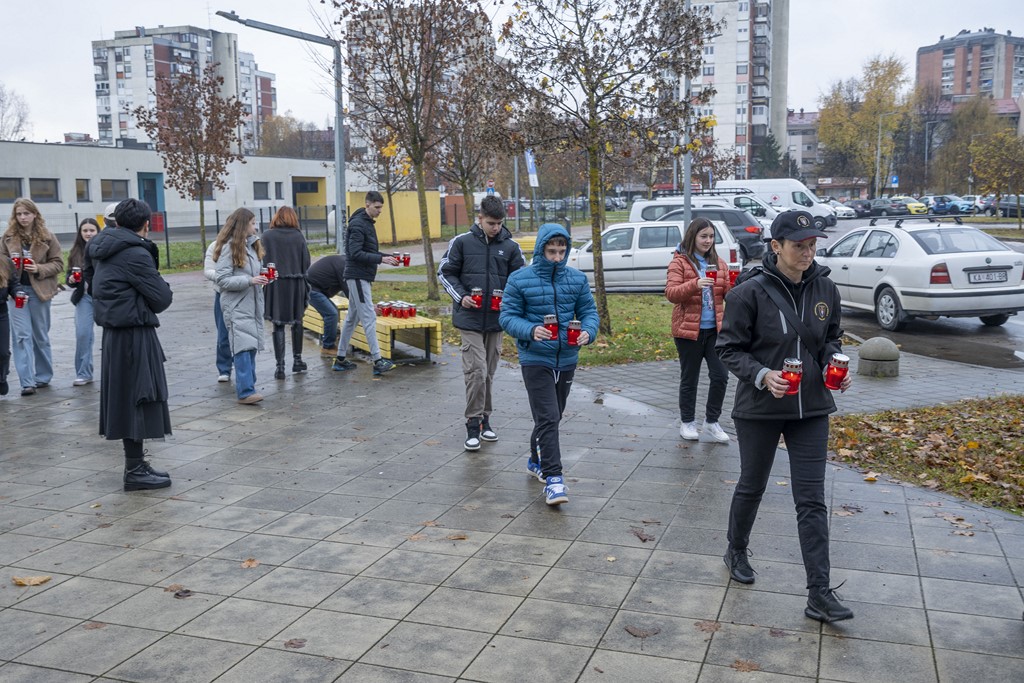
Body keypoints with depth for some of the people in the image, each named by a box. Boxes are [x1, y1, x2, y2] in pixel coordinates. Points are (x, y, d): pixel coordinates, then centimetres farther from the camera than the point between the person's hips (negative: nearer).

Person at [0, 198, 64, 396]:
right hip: (16, 289, 1)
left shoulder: (47, 237, -2)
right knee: (22, 335, -5)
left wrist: (39, 269, -17)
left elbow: (58, 263, -1)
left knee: (40, 336, 11)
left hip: (39, 290, -1)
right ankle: (27, 382, -6)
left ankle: (43, 376, 26)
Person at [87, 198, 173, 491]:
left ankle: (136, 464, 23)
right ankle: (135, 471, 2)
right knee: (137, 400, -3)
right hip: (134, 335, -9)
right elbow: (162, 299, -12)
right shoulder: (136, 254, -16)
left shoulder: (101, 250, 9)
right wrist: (159, 282, 7)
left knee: (125, 399, 13)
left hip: (113, 332, 9)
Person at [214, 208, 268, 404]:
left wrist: (263, 277, 2)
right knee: (244, 346, -14)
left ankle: (247, 384, 15)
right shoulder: (229, 248, -11)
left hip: (253, 304, 8)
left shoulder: (251, 246, 14)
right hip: (237, 306, -8)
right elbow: (222, 280, -14)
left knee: (251, 346, 8)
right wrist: (249, 280, -21)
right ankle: (245, 391, -17)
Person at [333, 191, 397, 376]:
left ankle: (340, 359, 19)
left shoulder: (368, 223, 16)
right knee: (369, 318, -11)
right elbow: (355, 253, -22)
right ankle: (378, 361, -11)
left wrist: (388, 257, 8)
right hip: (358, 276, -10)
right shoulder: (358, 224, -15)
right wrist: (381, 259, -24)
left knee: (352, 317, 13)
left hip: (360, 277, 10)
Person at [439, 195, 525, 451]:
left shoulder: (510, 247, 4)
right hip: (470, 318, -3)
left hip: (497, 320, 3)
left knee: (488, 372, 12)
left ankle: (484, 420, 24)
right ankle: (474, 425, -2)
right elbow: (445, 272, 4)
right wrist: (461, 296, -10)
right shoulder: (462, 242, -2)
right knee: (476, 371, -9)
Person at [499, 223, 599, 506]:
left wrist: (588, 331, -15)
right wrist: (531, 330, -25)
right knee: (547, 418, -12)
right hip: (535, 360, -5)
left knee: (553, 416, 18)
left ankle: (537, 461, 39)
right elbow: (507, 316, -7)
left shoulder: (577, 279, 3)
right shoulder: (520, 279, -7)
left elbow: (589, 311, 7)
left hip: (567, 359, 5)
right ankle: (553, 478, -9)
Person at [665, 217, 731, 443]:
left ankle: (712, 422, 15)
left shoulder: (718, 262, 10)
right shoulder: (679, 262, -4)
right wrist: (695, 284, -32)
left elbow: (728, 293, 10)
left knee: (720, 376, -1)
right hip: (688, 329, -4)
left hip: (715, 329, 4)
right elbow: (671, 293, -16)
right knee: (689, 379, 8)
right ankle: (687, 422, 23)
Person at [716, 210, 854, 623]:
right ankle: (736, 552, 42)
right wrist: (762, 375, -23)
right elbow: (729, 348, -8)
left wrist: (834, 363, -6)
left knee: (812, 500, 1)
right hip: (759, 408, -3)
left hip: (811, 408, 3)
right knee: (752, 486, 16)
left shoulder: (824, 289, 0)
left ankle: (819, 595, 3)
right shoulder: (750, 292, -14)